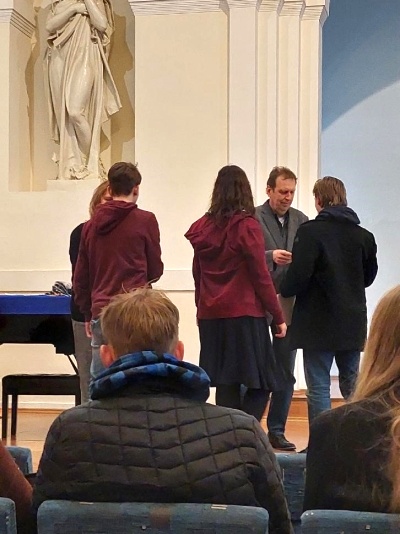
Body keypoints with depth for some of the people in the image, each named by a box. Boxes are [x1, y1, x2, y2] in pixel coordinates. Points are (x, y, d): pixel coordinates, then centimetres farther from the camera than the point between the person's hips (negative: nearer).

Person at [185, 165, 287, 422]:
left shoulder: (202, 227, 6)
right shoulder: (247, 226, -8)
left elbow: (198, 275, 12)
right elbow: (260, 276, -8)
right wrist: (279, 316, -1)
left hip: (211, 316, 5)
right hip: (244, 315, -5)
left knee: (226, 385, 10)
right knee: (260, 383, 1)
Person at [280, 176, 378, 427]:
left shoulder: (310, 231, -13)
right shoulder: (363, 235, 4)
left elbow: (299, 275, -18)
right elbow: (369, 276, 14)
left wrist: (284, 290, 2)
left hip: (319, 323, -5)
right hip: (353, 322, 5)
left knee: (318, 387, 0)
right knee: (353, 386, 16)